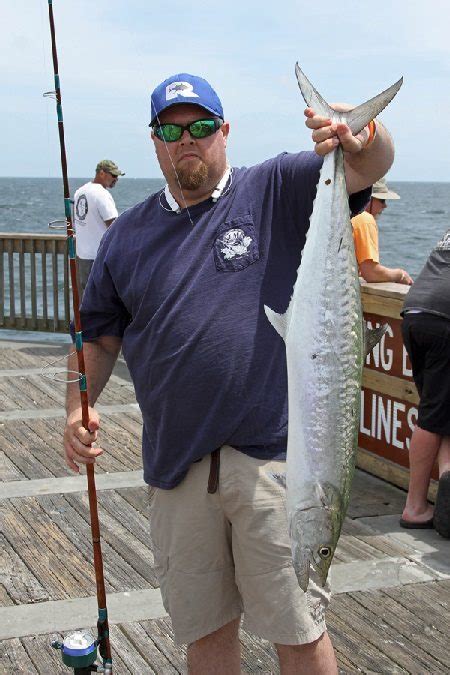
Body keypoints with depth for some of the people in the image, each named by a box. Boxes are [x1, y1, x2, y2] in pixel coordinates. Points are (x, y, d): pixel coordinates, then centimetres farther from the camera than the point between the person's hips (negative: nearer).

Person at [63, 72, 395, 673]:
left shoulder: (275, 193, 1)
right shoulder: (128, 235, 11)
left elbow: (372, 165, -11)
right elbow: (99, 336, 16)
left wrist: (359, 138, -34)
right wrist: (77, 407, 0)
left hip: (273, 456, -3)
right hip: (176, 466, 4)